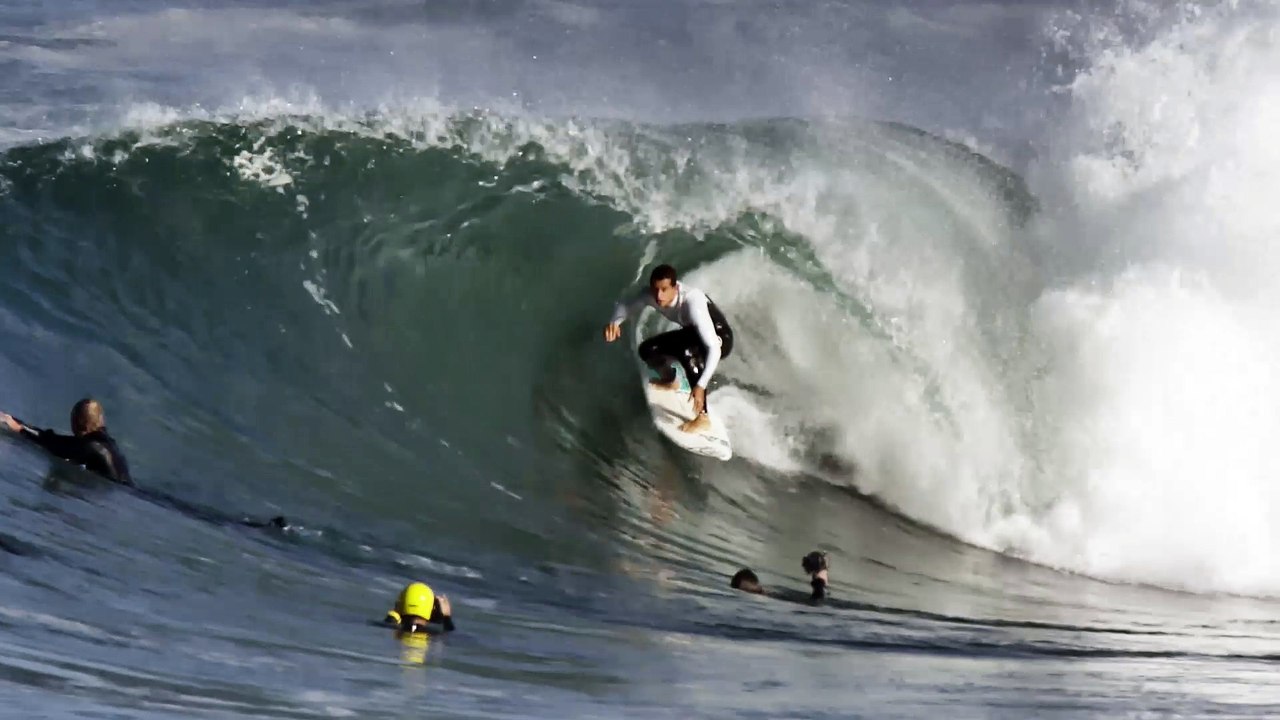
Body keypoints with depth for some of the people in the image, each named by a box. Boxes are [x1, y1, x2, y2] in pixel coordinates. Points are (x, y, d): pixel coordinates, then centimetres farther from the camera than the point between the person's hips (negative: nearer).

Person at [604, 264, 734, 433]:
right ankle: (670, 381, 33)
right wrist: (614, 322, -33)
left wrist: (701, 386, -54)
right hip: (693, 333, 7)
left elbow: (713, 348, -45)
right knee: (647, 350, -1)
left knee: (688, 353, -36)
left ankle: (702, 417, -25)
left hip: (719, 338, -7)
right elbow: (626, 306, -8)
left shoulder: (692, 303, -40)